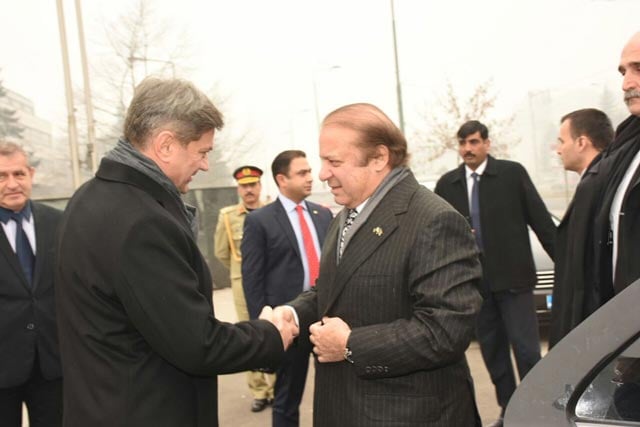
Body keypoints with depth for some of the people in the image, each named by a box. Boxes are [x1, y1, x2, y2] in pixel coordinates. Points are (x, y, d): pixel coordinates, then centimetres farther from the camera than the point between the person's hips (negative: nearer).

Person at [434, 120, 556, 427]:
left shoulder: (512, 173, -2)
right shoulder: (446, 184, 6)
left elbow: (540, 219, -2)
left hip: (512, 276, -3)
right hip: (474, 280, 3)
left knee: (526, 348, -1)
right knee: (491, 350, 13)